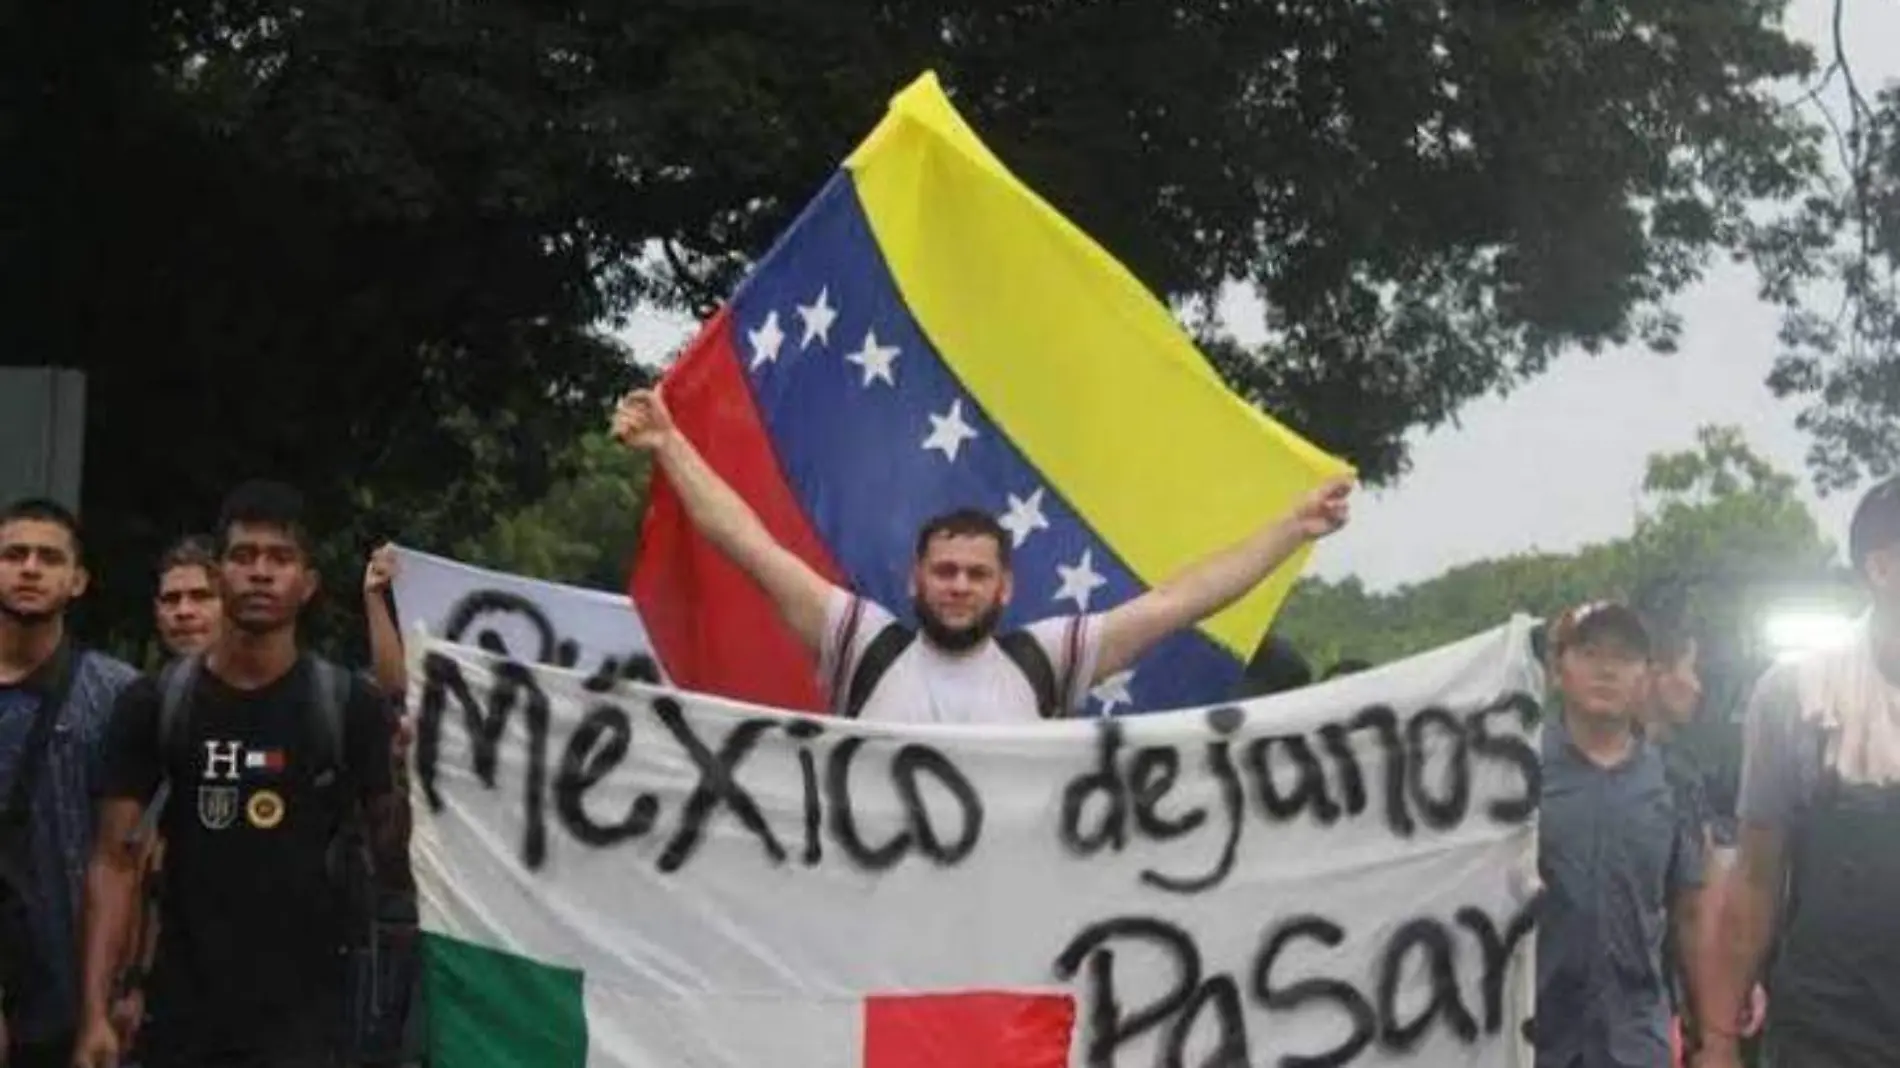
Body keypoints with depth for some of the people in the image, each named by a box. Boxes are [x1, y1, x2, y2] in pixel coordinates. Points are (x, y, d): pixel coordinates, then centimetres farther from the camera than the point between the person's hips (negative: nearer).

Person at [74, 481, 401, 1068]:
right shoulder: (153, 704, 1)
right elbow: (115, 861, 0)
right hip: (182, 1012, 2)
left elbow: (387, 846, 3)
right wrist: (96, 1013, -8)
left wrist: (407, 780, -17)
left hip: (305, 1013, -2)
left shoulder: (348, 705, -2)